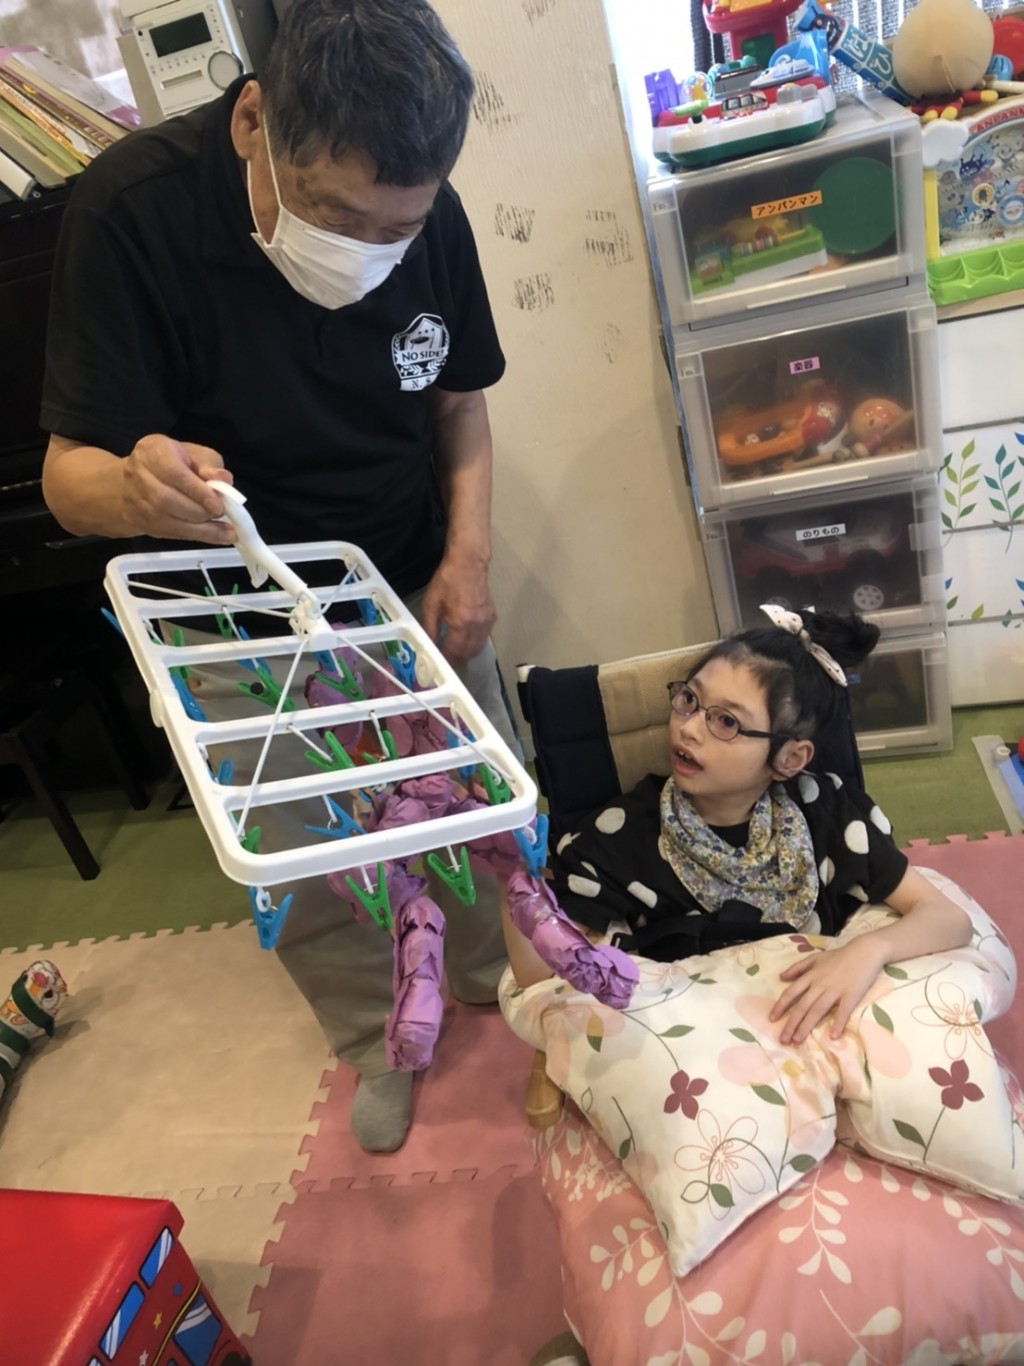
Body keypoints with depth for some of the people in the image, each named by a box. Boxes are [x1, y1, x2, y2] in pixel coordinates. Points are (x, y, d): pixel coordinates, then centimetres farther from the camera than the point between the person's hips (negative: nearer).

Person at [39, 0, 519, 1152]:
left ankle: (494, 979, 47)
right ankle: (379, 1042, 40)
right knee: (305, 881, 9)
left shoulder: (427, 213, -11)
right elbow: (69, 471, -22)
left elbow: (459, 399, 3)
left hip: (416, 586, 4)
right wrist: (140, 491, -46)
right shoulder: (133, 212, -23)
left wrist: (469, 553, -11)